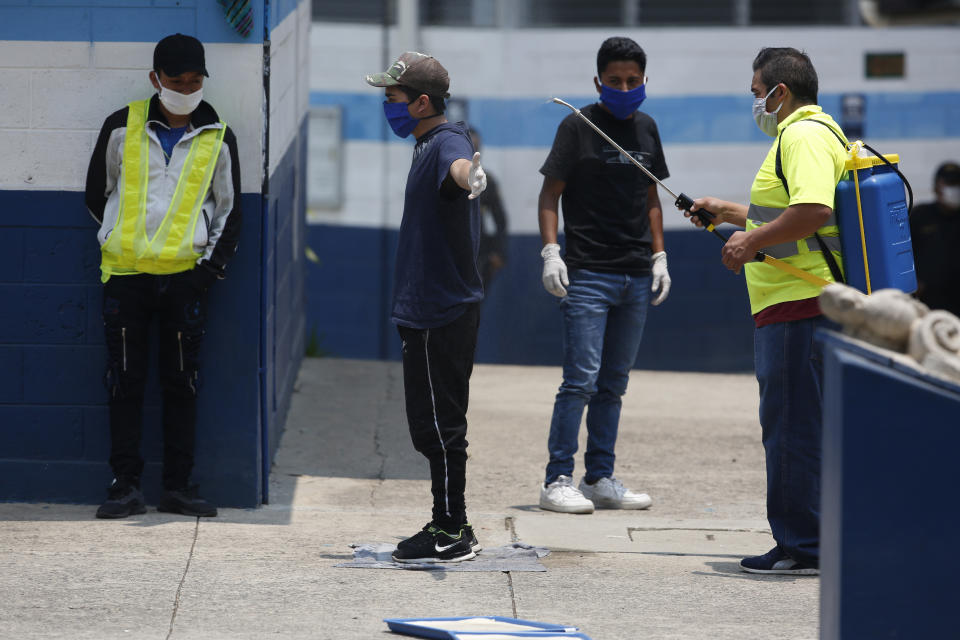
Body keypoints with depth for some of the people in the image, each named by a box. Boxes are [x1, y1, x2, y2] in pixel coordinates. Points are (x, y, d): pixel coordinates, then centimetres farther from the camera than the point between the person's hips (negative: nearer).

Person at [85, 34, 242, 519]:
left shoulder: (217, 139, 6)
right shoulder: (122, 128, 2)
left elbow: (229, 209, 13)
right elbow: (97, 195, 12)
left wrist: (211, 266, 3)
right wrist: (123, 240, 7)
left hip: (185, 276, 1)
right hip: (125, 274, -1)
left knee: (182, 384, 3)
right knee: (125, 383, 1)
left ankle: (178, 485, 9)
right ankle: (125, 484, 5)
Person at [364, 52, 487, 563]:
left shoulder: (447, 142, -19)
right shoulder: (428, 144, 15)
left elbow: (458, 164, -45)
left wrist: (470, 176, -67)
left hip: (443, 314, -11)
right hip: (429, 311, 11)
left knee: (440, 424, -6)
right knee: (432, 424, 16)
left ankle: (451, 534, -2)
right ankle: (449, 527, 23)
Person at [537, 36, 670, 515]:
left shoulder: (645, 128, 13)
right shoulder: (578, 126, -3)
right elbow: (551, 193, -2)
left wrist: (659, 256, 14)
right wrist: (550, 250, -13)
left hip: (636, 277, 6)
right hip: (587, 275, -6)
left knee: (613, 385, 9)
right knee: (582, 380, -10)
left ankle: (600, 479, 15)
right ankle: (557, 481, -6)